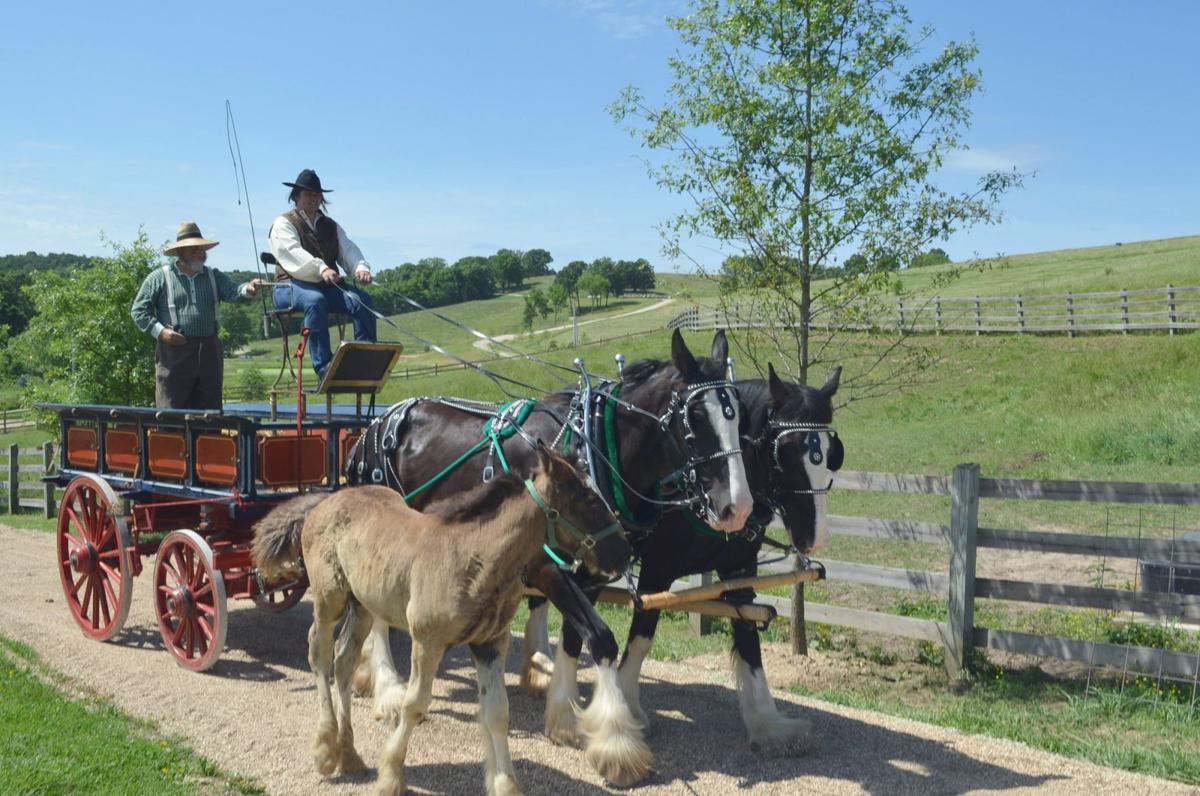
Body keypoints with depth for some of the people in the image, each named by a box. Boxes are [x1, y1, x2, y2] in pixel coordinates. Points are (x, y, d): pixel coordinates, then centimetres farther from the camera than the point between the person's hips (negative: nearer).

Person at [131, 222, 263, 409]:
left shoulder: (214, 276, 16)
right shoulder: (159, 277, 6)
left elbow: (233, 292, -3)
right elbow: (139, 310, 4)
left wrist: (247, 290, -26)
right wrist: (160, 331, -10)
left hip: (209, 353, 4)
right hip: (174, 353, -4)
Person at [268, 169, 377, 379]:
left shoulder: (331, 226, 24)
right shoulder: (284, 224, 6)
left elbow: (348, 249, 7)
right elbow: (293, 253, -14)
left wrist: (360, 267, -18)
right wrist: (321, 269, -33)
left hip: (328, 285, 5)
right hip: (292, 285, -5)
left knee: (362, 299, -22)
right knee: (315, 300, -39)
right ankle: (323, 365, -42)